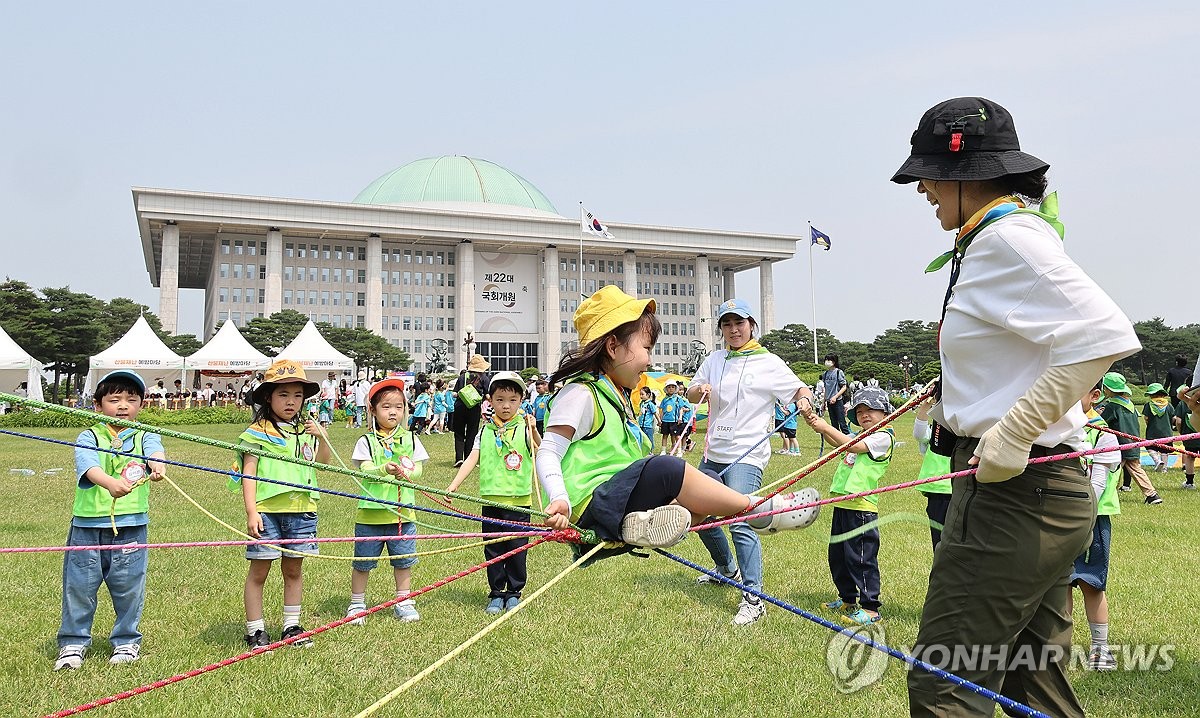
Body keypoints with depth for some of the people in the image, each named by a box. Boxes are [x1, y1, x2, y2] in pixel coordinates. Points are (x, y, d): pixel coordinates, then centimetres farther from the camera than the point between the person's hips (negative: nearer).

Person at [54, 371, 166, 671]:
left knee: (129, 587, 7)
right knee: (78, 585, 7)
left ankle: (126, 641, 25)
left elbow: (155, 452, -18)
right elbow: (89, 466, -17)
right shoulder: (89, 437, 2)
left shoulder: (145, 437, 5)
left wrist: (158, 465, -43)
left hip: (131, 526, 0)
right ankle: (73, 642, 24)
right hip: (87, 525, 0)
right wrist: (111, 483, -39)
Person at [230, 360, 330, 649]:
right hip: (267, 510, -4)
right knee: (259, 571, 3)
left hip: (301, 510, 5)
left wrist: (322, 438, -2)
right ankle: (255, 630, 15)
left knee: (294, 569, 14)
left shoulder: (305, 429, 11)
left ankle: (292, 626, 25)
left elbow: (322, 463, 16)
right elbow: (248, 473, -7)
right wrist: (251, 511, -14)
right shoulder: (258, 432, -4)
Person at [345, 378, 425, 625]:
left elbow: (418, 469, 0)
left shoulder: (410, 439, 6)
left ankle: (403, 602, 27)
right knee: (362, 561, 8)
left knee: (403, 560, 11)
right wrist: (385, 469, -33)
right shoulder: (366, 441, -1)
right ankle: (357, 603, 26)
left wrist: (408, 473, -24)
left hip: (403, 512, 2)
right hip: (370, 512, -2)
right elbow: (366, 470, -12)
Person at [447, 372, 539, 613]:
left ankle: (514, 593, 22)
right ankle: (496, 594, 23)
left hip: (518, 501, -2)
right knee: (492, 549, 10)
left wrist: (534, 431, -31)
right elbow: (472, 459, 4)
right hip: (491, 500, 2)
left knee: (516, 548, 6)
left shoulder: (525, 428, -2)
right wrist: (453, 486, -4)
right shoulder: (485, 431, 6)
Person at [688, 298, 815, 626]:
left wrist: (805, 400, -24)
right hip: (714, 454, 7)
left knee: (740, 522, -19)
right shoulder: (715, 360, 12)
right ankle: (727, 568, 39)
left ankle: (753, 598, -11)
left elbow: (800, 389, -1)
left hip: (747, 455, -6)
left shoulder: (768, 363, -2)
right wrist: (700, 389, -11)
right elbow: (690, 395, 12)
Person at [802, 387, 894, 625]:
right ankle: (848, 600, 30)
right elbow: (837, 442, 13)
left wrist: (826, 427, -15)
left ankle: (870, 608, 3)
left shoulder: (883, 436, -8)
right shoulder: (862, 437, 21)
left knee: (860, 558, -5)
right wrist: (817, 424, -1)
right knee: (837, 556, 16)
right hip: (842, 503, 10)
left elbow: (853, 446, -18)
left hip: (861, 506, -10)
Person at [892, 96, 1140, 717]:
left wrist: (1015, 430, -25)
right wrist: (956, 402, 26)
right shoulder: (994, 239, 16)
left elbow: (1105, 335, -25)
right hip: (1036, 489, 11)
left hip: (1014, 491, -11)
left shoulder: (1007, 237, -14)